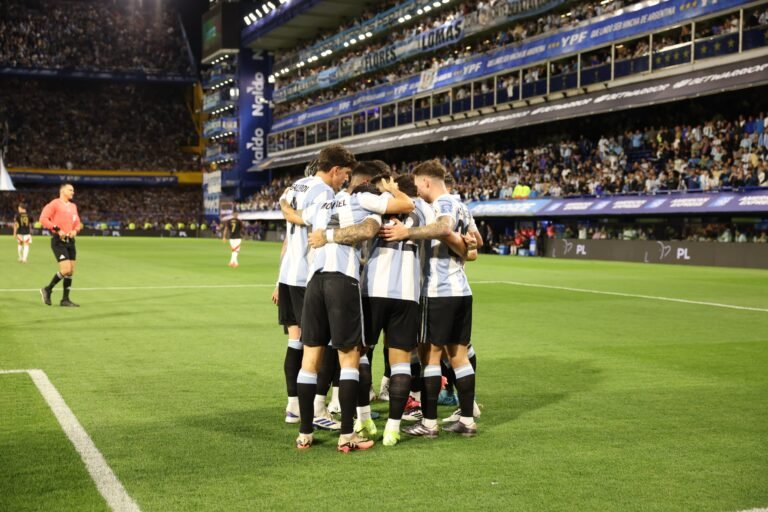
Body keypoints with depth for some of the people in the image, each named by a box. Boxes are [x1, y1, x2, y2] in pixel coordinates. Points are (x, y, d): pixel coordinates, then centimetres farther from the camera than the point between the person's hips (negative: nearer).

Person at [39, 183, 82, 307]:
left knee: (71, 271, 5)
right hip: (58, 241, -7)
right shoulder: (55, 204, -6)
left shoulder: (73, 206, 15)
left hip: (70, 241, 7)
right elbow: (43, 218, -14)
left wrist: (75, 230, 1)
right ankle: (47, 290, 6)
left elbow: (77, 223, 24)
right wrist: (57, 230, -19)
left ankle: (65, 300, 11)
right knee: (66, 270, -15)